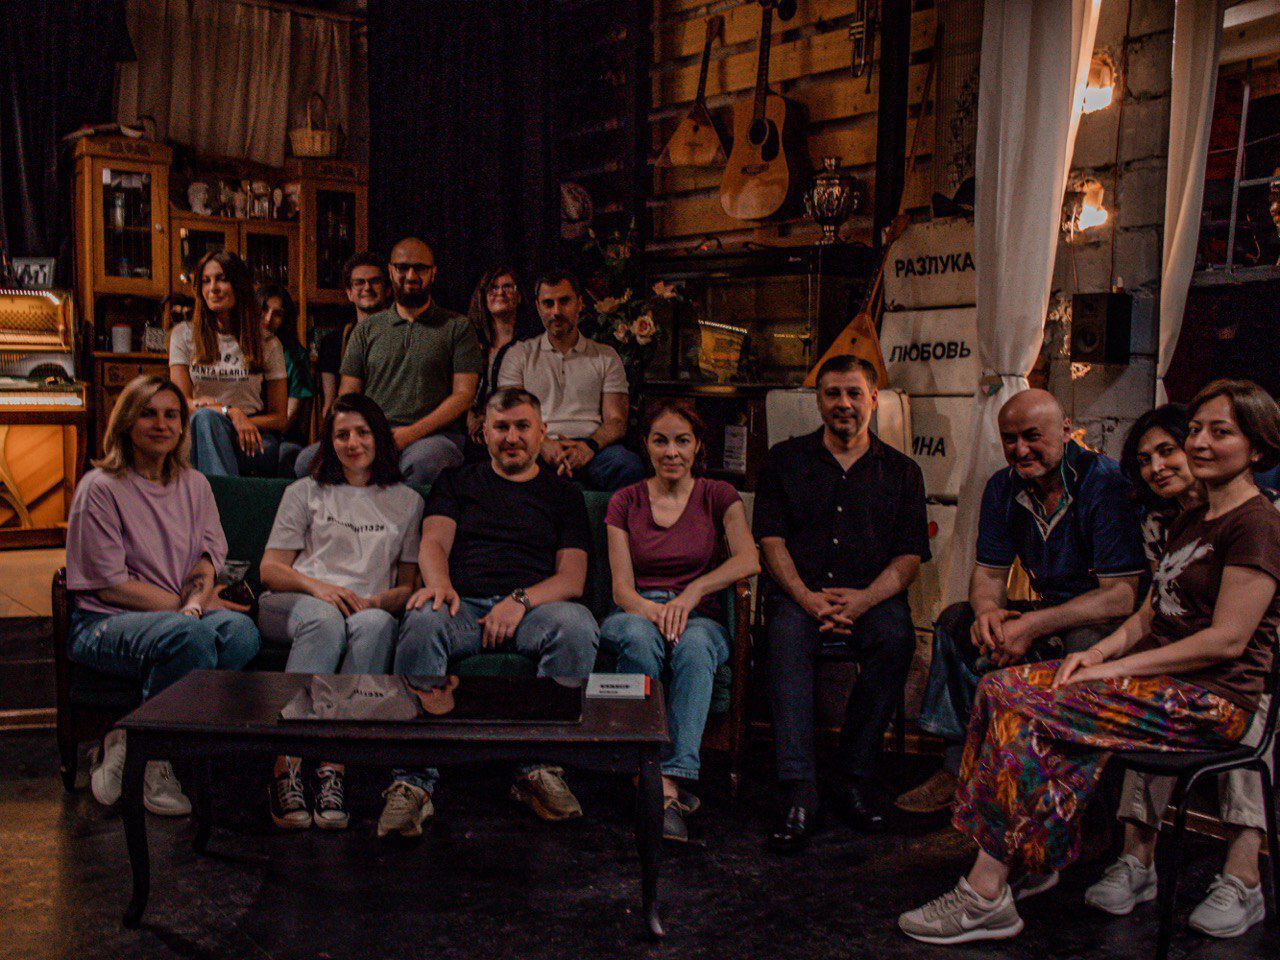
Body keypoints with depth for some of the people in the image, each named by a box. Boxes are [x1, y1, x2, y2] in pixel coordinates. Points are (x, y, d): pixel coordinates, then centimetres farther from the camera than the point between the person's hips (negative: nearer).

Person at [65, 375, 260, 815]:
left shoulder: (194, 485, 15)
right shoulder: (100, 488, -2)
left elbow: (209, 556, 5)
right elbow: (110, 585, -8)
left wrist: (195, 602, -17)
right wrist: (184, 607, -9)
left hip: (178, 614, 5)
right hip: (103, 624, -5)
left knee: (240, 630, -30)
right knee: (189, 635, -37)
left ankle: (129, 742, -18)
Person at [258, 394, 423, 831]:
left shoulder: (407, 501, 22)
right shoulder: (305, 492, 21)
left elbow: (410, 585, 16)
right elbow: (270, 569, 12)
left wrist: (379, 601, -8)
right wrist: (316, 586, -9)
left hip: (369, 610, 0)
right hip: (295, 605, 0)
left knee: (377, 624, -38)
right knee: (324, 618, -38)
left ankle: (333, 763, -44)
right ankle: (287, 763, -43)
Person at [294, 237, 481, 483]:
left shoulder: (457, 327, 11)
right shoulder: (367, 329, 20)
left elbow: (463, 395, 1)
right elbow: (348, 393, 16)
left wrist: (411, 433, -12)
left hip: (432, 434, -3)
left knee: (422, 462, -41)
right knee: (308, 460, -25)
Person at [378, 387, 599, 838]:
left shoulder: (563, 493, 21)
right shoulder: (456, 481, 25)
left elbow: (573, 578, 9)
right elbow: (434, 542, 9)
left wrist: (522, 600, -12)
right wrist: (439, 584, -16)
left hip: (533, 609, 0)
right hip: (463, 604, 0)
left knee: (578, 625, -34)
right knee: (423, 620, -34)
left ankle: (540, 767, -25)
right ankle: (412, 782, -36)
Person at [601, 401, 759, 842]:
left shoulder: (718, 496, 11)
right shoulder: (625, 501, 12)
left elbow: (749, 560, -8)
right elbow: (622, 586, 2)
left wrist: (693, 591, -23)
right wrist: (651, 611, -21)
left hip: (700, 618, 0)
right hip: (637, 612, 0)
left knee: (694, 646, -37)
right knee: (640, 638, -37)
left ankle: (671, 779, -45)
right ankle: (667, 788, -38)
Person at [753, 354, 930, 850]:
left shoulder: (901, 471, 14)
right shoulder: (785, 460, 13)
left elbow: (909, 557, 6)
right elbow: (771, 540, 4)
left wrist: (865, 598, -14)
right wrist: (806, 596, -14)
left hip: (871, 597, 1)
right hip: (799, 593, 0)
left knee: (895, 637, -33)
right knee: (787, 635, -34)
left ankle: (855, 779, -21)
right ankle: (798, 795, -39)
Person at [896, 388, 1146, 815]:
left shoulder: (1104, 483, -20)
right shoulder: (1003, 488, 2)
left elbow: (1122, 595, -25)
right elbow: (989, 572, 7)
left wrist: (1032, 627, -31)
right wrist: (987, 610, -19)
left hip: (1108, 623, -7)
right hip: (1052, 612, 7)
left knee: (1082, 645, -37)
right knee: (957, 620, -5)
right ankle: (959, 768, -4)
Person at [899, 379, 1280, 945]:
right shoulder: (1190, 522, 19)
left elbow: (1227, 641, -17)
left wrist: (1121, 666, -16)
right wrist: (1100, 651, 0)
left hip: (1210, 700, -9)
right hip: (1159, 680, 9)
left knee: (1027, 712, -24)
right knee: (1003, 687, -9)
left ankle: (985, 898, -21)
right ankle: (1028, 864, -6)